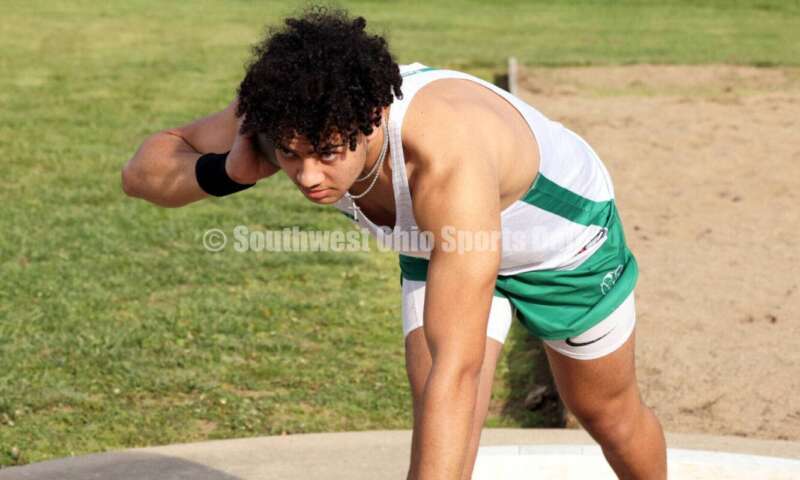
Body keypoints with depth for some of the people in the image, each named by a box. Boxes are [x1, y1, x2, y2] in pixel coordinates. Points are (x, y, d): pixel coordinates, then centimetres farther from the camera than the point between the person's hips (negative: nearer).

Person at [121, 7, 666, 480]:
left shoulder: (449, 158, -50)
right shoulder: (295, 114, -33)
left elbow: (457, 366, -53)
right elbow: (143, 170, -23)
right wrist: (229, 172, -44)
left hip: (566, 234, -3)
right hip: (441, 249, 4)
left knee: (608, 412, 19)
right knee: (443, 435, -16)